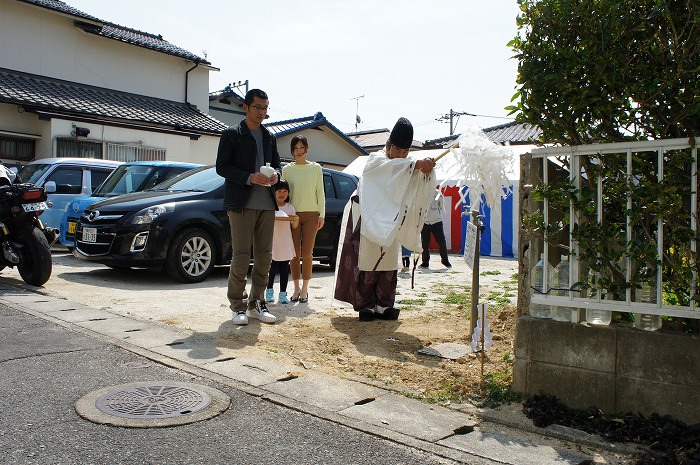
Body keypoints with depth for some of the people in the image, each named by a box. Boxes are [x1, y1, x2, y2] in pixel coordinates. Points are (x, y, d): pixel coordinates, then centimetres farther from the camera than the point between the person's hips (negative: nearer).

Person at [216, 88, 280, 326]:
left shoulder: (269, 137, 18)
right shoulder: (232, 134, 2)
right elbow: (222, 166, -5)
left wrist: (275, 175, -1)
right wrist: (249, 178, -17)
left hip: (267, 203, 6)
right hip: (242, 203, -5)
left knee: (264, 255, 6)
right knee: (241, 255, -4)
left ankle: (256, 303, 16)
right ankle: (237, 305, 7)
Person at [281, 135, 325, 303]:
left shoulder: (316, 168, 8)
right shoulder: (287, 169, 8)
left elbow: (320, 192, 8)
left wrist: (321, 214, 1)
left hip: (311, 215, -1)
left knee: (307, 253, -2)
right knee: (295, 253, 1)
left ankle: (305, 289, 6)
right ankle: (296, 288, 12)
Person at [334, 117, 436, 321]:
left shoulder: (406, 167, 9)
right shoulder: (376, 160, -8)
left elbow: (421, 190, -10)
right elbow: (391, 166, -34)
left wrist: (427, 171, -31)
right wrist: (416, 164, -45)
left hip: (390, 223, 6)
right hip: (368, 219, -6)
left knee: (389, 264, 4)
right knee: (367, 263, -6)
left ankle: (383, 306, 10)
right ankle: (365, 305, 2)